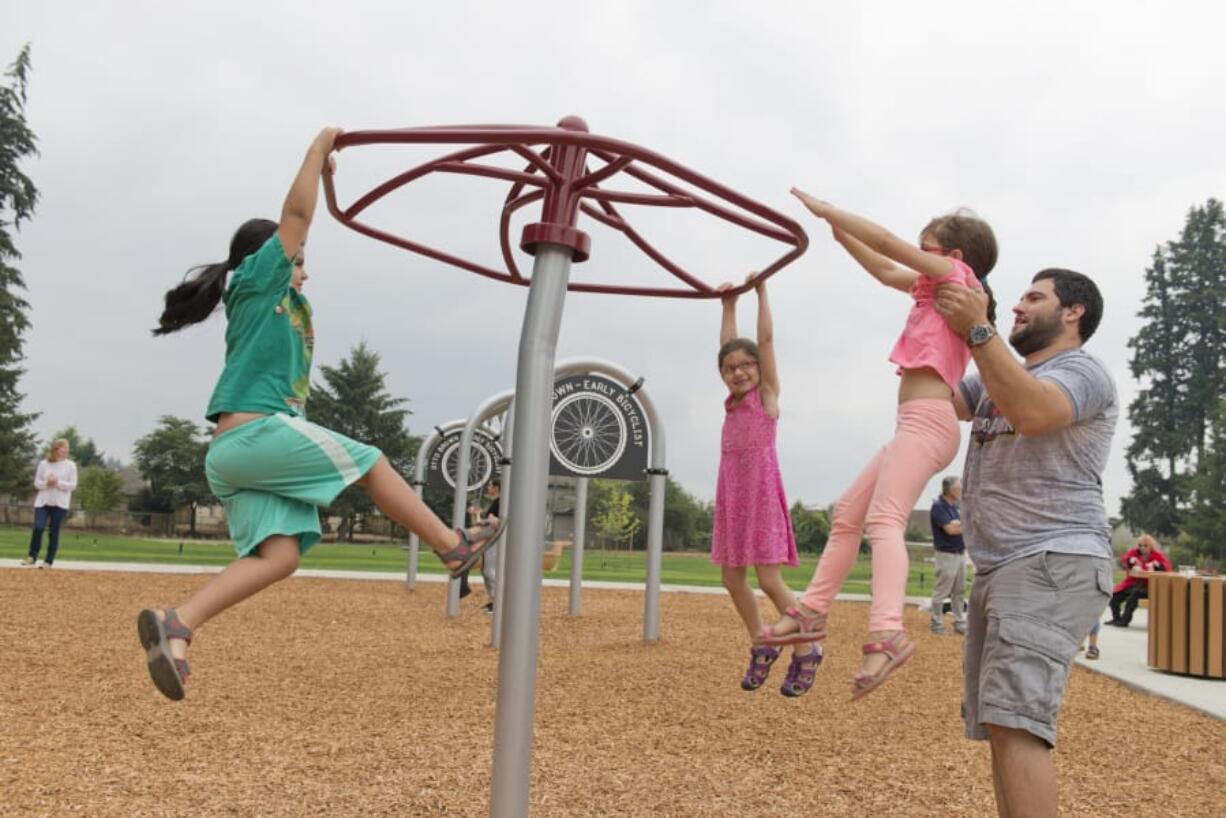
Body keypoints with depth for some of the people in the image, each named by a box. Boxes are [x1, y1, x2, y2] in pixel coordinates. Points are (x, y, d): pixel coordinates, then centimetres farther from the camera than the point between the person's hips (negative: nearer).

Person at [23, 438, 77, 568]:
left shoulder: (70, 465, -2)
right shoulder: (43, 464, 2)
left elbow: (73, 485, -6)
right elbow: (37, 483, 4)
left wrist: (58, 482, -19)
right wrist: (47, 483, -16)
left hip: (60, 503, -1)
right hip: (43, 501, 1)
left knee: (54, 532, 2)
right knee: (38, 527, -12)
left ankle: (49, 561, 10)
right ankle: (32, 556, 7)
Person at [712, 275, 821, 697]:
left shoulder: (766, 393, -1)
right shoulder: (733, 400, 12)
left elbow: (766, 339, -3)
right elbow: (727, 346, 19)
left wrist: (760, 291, 0)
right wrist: (728, 303, 23)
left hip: (762, 492, -6)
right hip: (732, 495, 7)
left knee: (769, 579, -7)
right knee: (732, 577, 8)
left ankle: (805, 650, 8)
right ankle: (761, 645, 24)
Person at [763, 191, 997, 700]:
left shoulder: (957, 274, 0)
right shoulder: (938, 289, 23)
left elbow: (887, 242, -4)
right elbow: (885, 270, 30)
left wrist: (825, 209, 3)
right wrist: (837, 230, 25)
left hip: (926, 420, -10)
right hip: (918, 424, 10)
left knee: (884, 519, -26)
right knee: (847, 514, 13)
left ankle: (887, 634, -39)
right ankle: (812, 612, 18)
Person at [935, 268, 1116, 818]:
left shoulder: (1082, 371, -3)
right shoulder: (998, 380, 24)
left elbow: (1031, 412, -24)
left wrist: (977, 329, -23)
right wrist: (935, 325, 11)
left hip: (1052, 566, -9)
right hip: (998, 570, 9)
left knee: (1015, 720, -21)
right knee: (997, 722, 10)